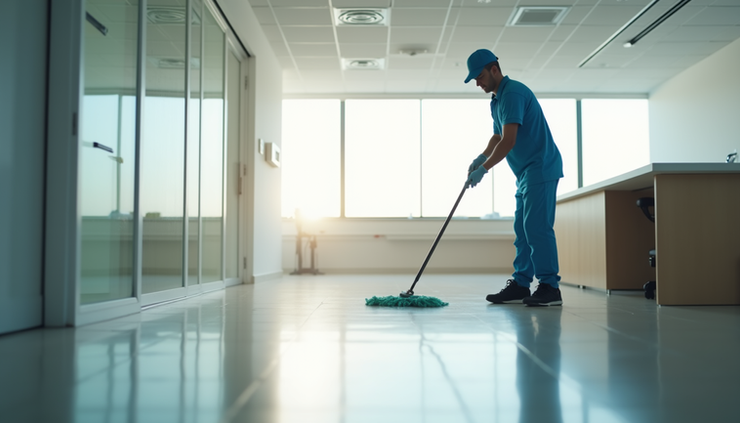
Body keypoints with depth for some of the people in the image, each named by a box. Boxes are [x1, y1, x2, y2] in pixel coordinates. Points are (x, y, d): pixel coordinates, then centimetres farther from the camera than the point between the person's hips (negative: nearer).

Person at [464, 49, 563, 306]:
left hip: (540, 169, -11)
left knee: (537, 227, -12)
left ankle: (550, 288, -8)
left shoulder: (513, 93, -16)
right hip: (527, 172, 11)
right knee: (522, 229, 9)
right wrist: (481, 158, 9)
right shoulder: (498, 100, 17)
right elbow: (498, 137, 26)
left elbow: (508, 141, -23)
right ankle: (520, 285, 12)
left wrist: (483, 169, -18)